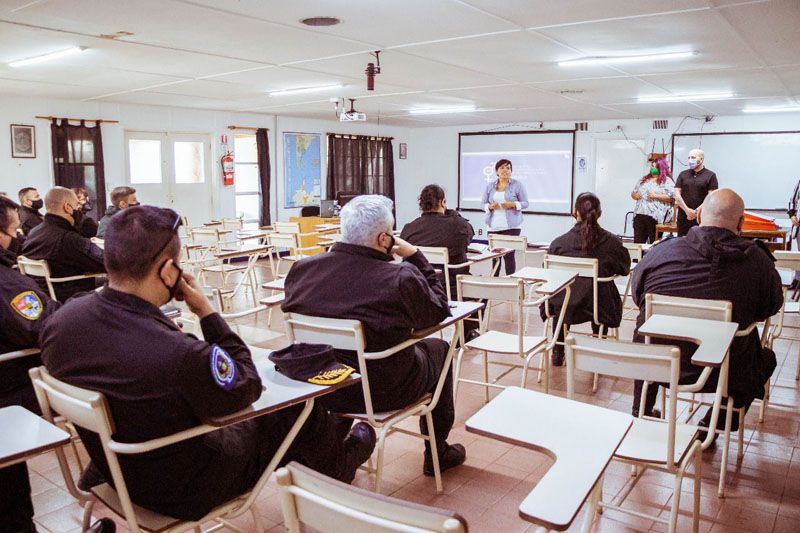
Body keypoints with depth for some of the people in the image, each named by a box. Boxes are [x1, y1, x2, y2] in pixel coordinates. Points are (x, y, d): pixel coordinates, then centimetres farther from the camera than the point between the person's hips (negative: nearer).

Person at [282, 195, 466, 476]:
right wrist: (415, 256, -1)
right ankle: (437, 453, 36)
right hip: (385, 394, -4)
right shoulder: (402, 278, -26)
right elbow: (439, 311, -7)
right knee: (438, 348, 22)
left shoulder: (301, 268, -14)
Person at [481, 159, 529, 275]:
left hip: (511, 226, -3)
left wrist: (513, 204, -16)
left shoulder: (517, 185, 2)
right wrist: (490, 206, -11)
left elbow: (525, 203, 2)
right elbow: (483, 203, 11)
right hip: (493, 226, 3)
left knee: (508, 255, -8)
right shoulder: (490, 186, 10)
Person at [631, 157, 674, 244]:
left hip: (655, 216, -5)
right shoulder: (644, 179, 21)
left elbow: (672, 197, -8)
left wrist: (656, 196, -15)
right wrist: (635, 195, 3)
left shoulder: (667, 181, 2)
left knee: (654, 243, -2)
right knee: (637, 242, 3)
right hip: (639, 214, 6)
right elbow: (633, 192, 26)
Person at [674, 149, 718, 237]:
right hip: (683, 217, 3)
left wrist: (697, 212, -13)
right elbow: (677, 194, 4)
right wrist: (687, 210, -9)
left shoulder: (710, 175, 2)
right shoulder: (683, 175, 12)